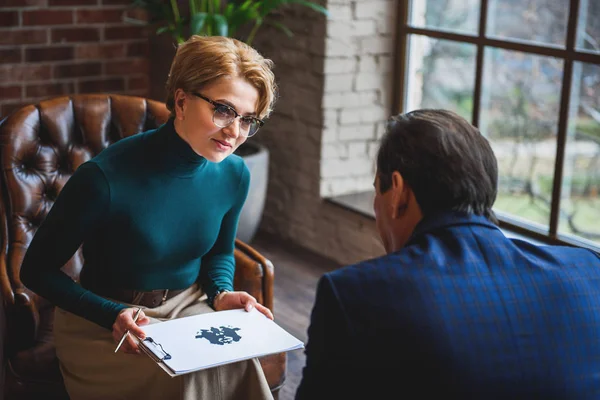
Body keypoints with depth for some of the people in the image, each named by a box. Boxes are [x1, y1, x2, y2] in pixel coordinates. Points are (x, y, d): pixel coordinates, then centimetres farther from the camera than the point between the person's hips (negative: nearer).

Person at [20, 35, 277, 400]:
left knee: (238, 364, -24)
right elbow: (37, 270, -12)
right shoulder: (106, 177, -24)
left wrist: (222, 293, -7)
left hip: (189, 307, 5)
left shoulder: (234, 174, -6)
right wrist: (114, 315, -23)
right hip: (103, 324, -4)